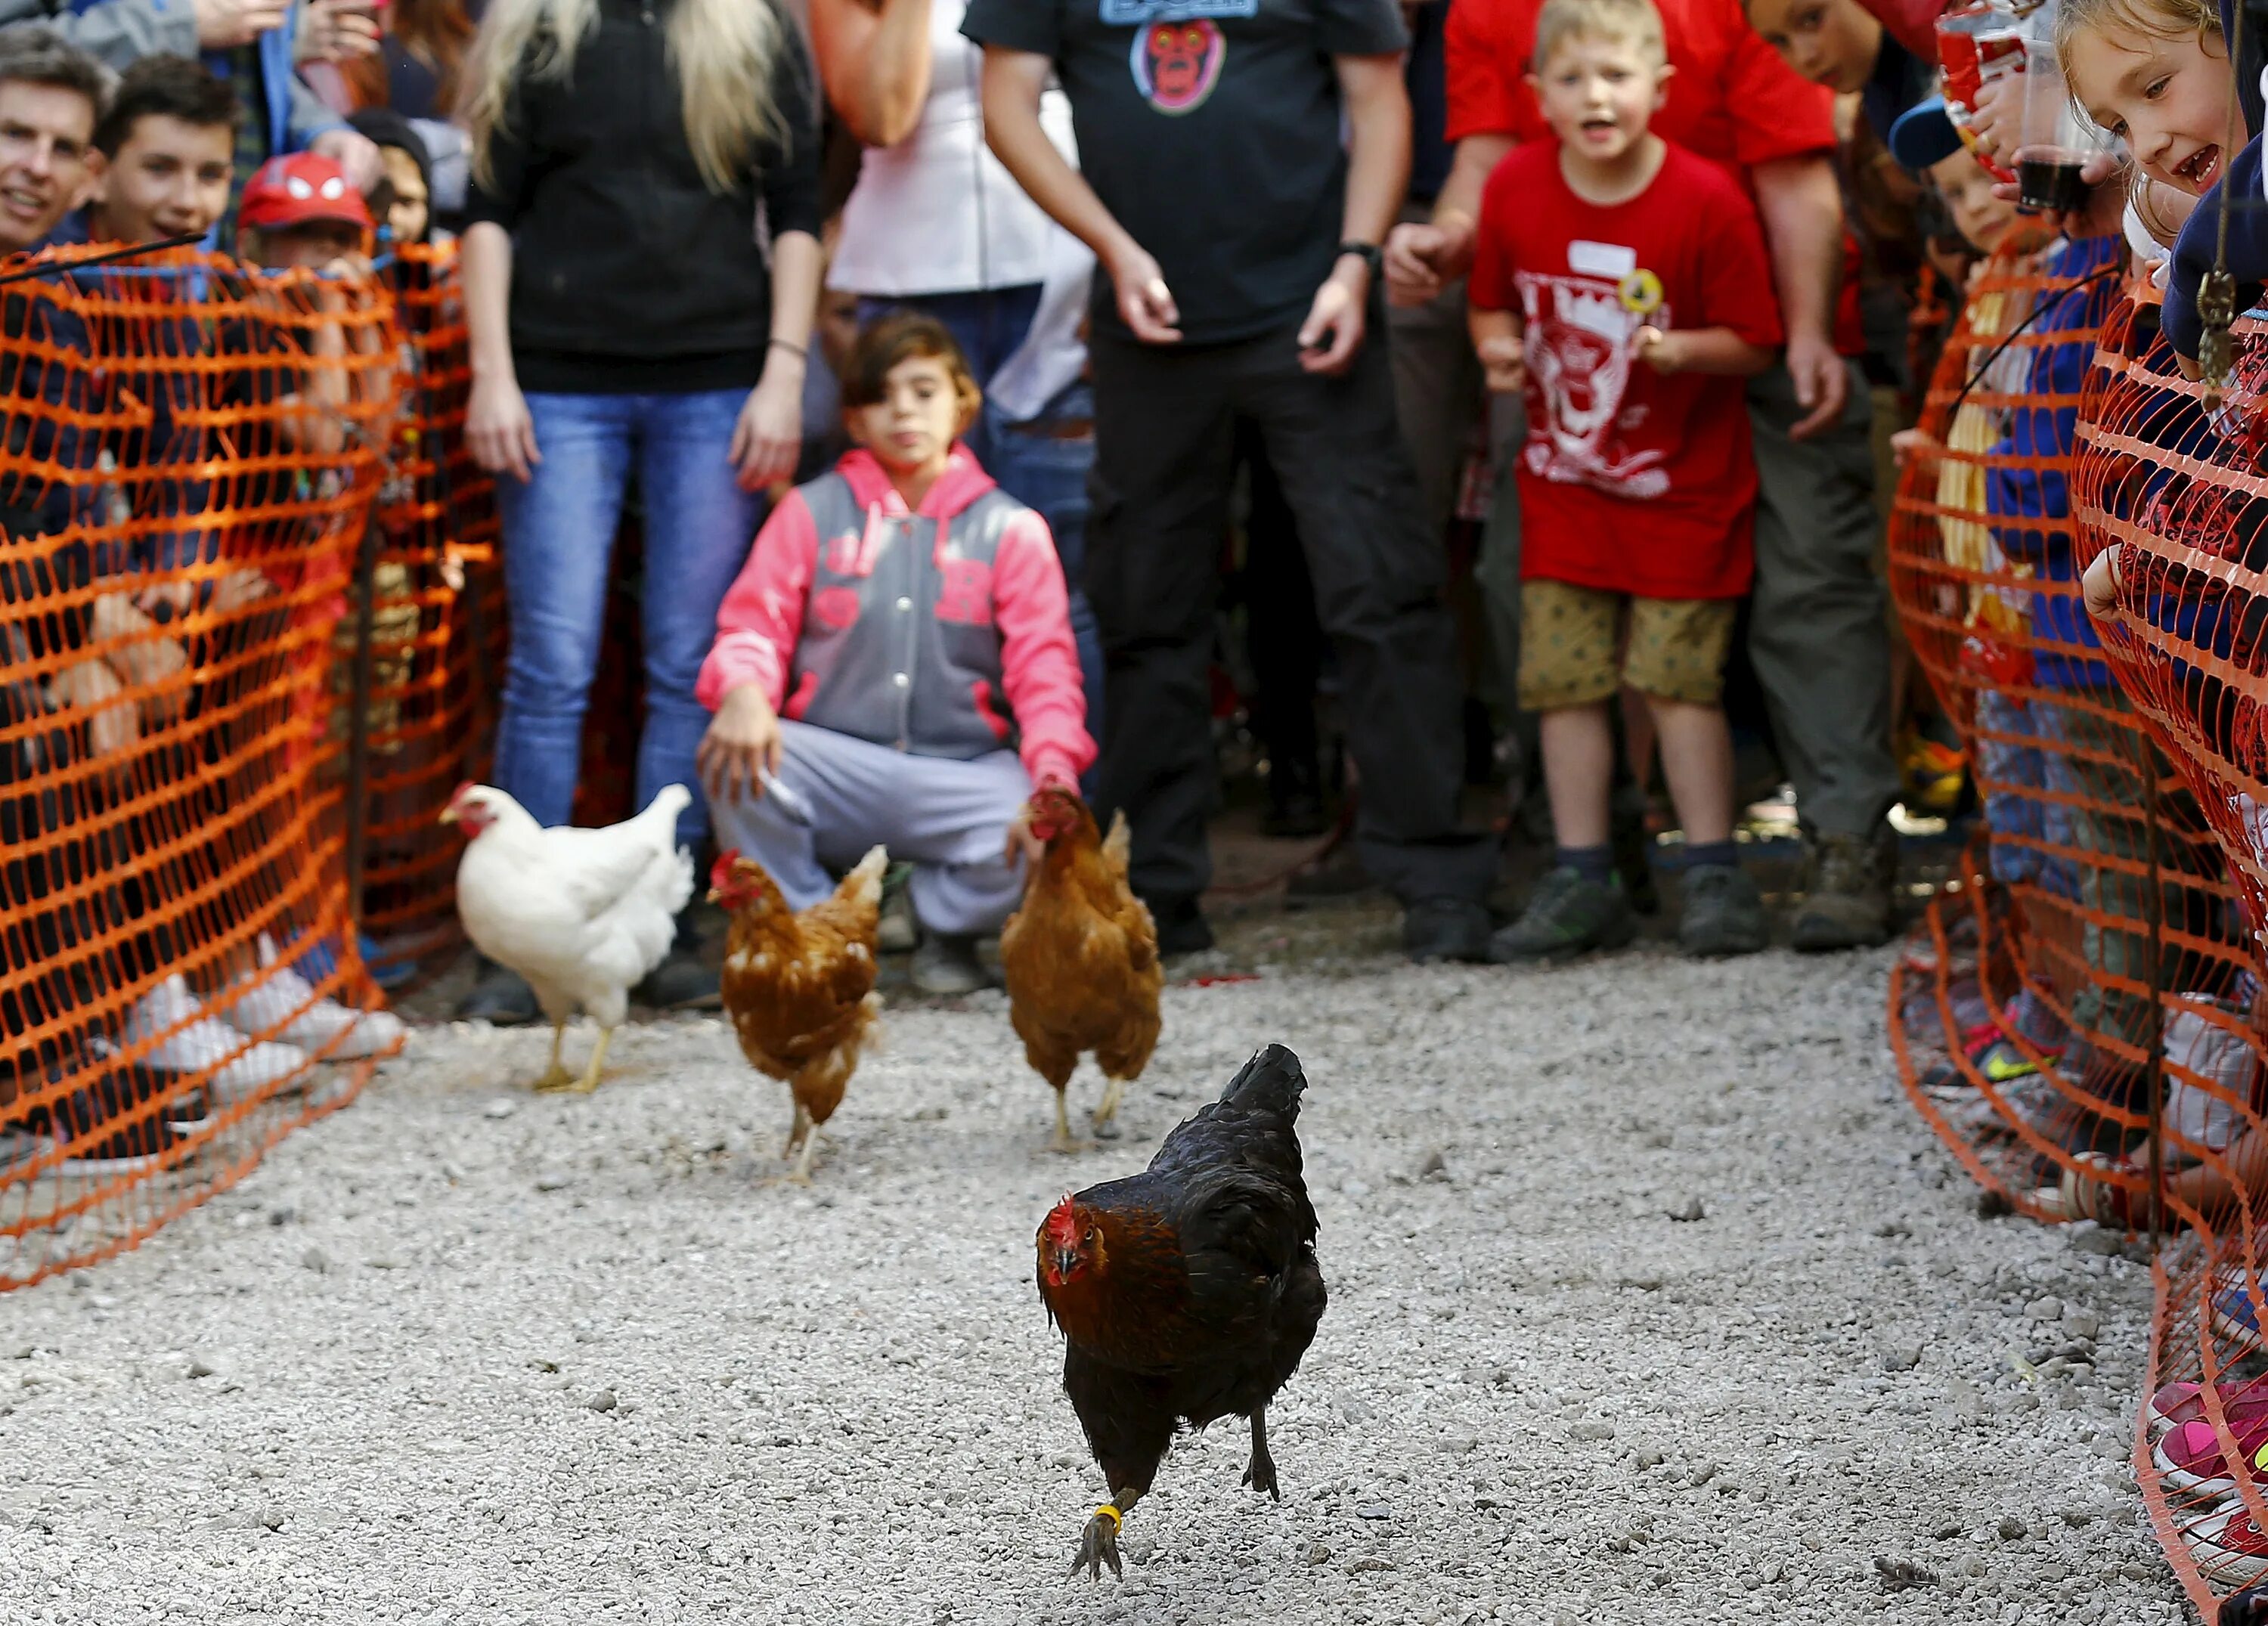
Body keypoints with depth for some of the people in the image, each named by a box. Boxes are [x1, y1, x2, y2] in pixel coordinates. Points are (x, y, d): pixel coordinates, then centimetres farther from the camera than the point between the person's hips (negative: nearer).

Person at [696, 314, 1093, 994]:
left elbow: (1043, 672, -1)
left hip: (960, 774, 0)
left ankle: (944, 925, 8)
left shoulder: (1010, 528, 7)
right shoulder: (813, 512, 8)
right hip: (834, 767, 0)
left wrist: (1053, 780, -21)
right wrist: (745, 692, -25)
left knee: (1032, 847, -31)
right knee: (735, 765, -31)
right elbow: (754, 622, 1)